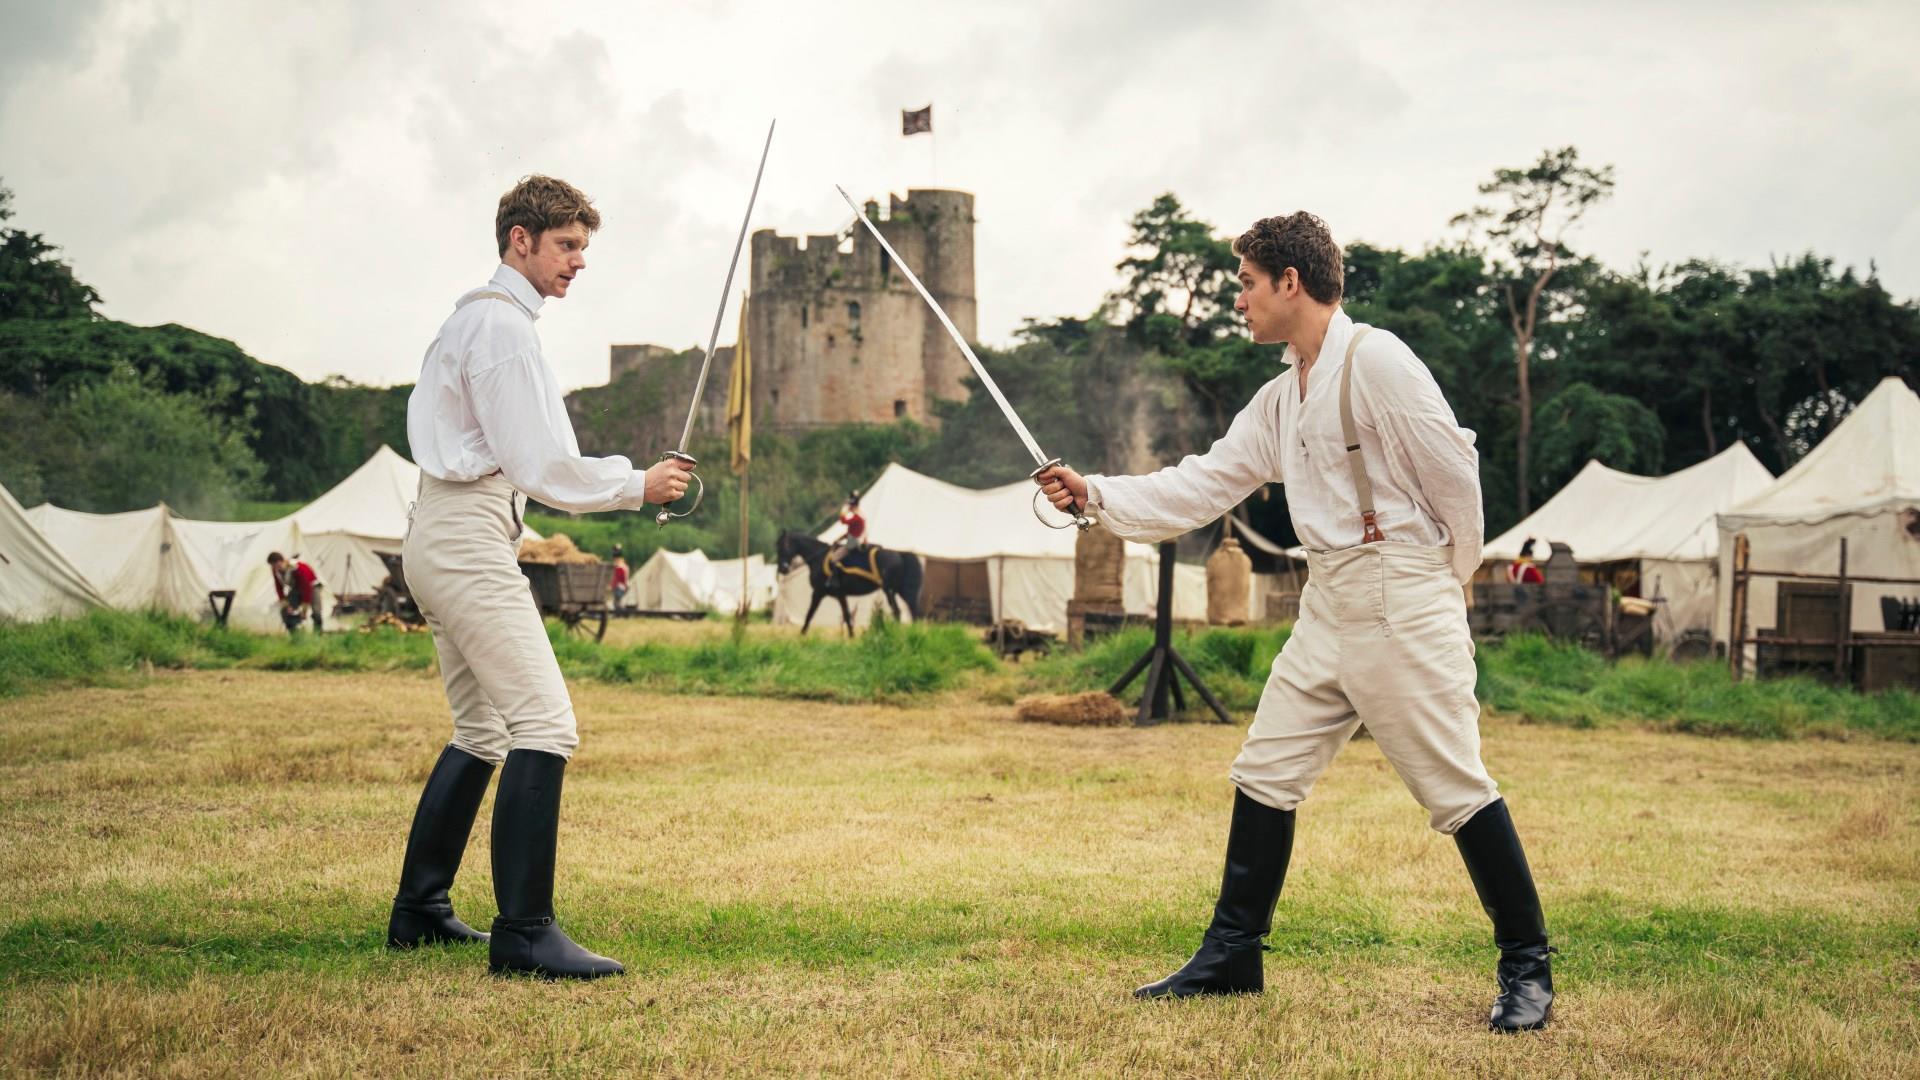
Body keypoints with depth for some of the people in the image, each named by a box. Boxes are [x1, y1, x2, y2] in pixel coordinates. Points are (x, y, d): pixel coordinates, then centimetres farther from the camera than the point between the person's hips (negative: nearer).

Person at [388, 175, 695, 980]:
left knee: (482, 731, 18)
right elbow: (538, 468, -16)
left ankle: (418, 910, 23)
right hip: (469, 536, -11)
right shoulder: (502, 324, -11)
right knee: (544, 724, -17)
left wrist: (626, 475, 13)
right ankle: (524, 934, -21)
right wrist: (636, 487, -5)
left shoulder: (475, 318, 21)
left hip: (440, 536, 11)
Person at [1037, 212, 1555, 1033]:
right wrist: (1095, 495, 8)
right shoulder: (1279, 397, 14)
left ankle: (1526, 968, 6)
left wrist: (1448, 578, 2)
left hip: (1401, 600, -9)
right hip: (1329, 602, 9)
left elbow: (1454, 470, -12)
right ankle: (1232, 954, 20)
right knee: (1265, 773, 10)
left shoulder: (1374, 361, -13)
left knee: (1455, 786, -5)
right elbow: (1203, 485, 16)